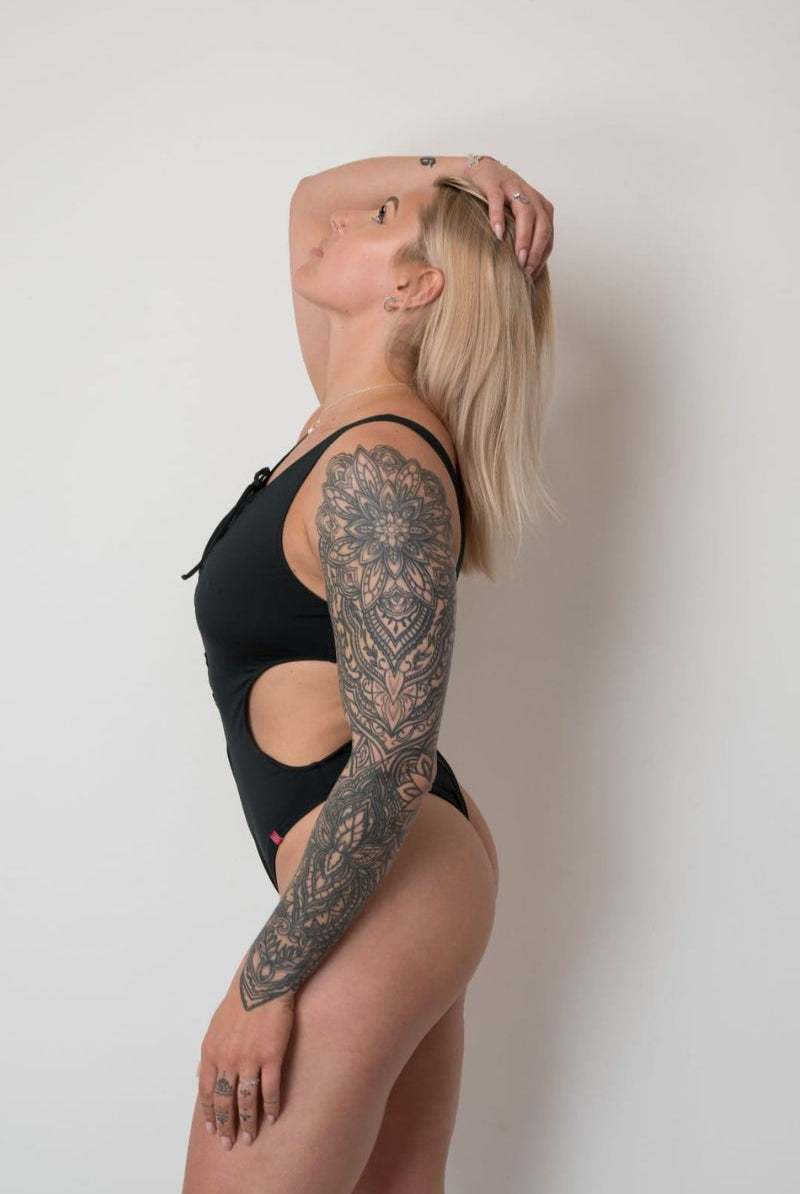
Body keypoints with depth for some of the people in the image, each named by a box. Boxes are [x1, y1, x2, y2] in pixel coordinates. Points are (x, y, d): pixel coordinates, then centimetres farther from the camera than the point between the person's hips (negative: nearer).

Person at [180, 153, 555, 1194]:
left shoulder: (378, 468, -20)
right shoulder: (353, 411, 7)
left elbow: (394, 756, -25)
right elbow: (310, 200, 22)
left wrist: (265, 983, -20)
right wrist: (455, 167, 5)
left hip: (374, 899, -10)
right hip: (418, 872, 10)